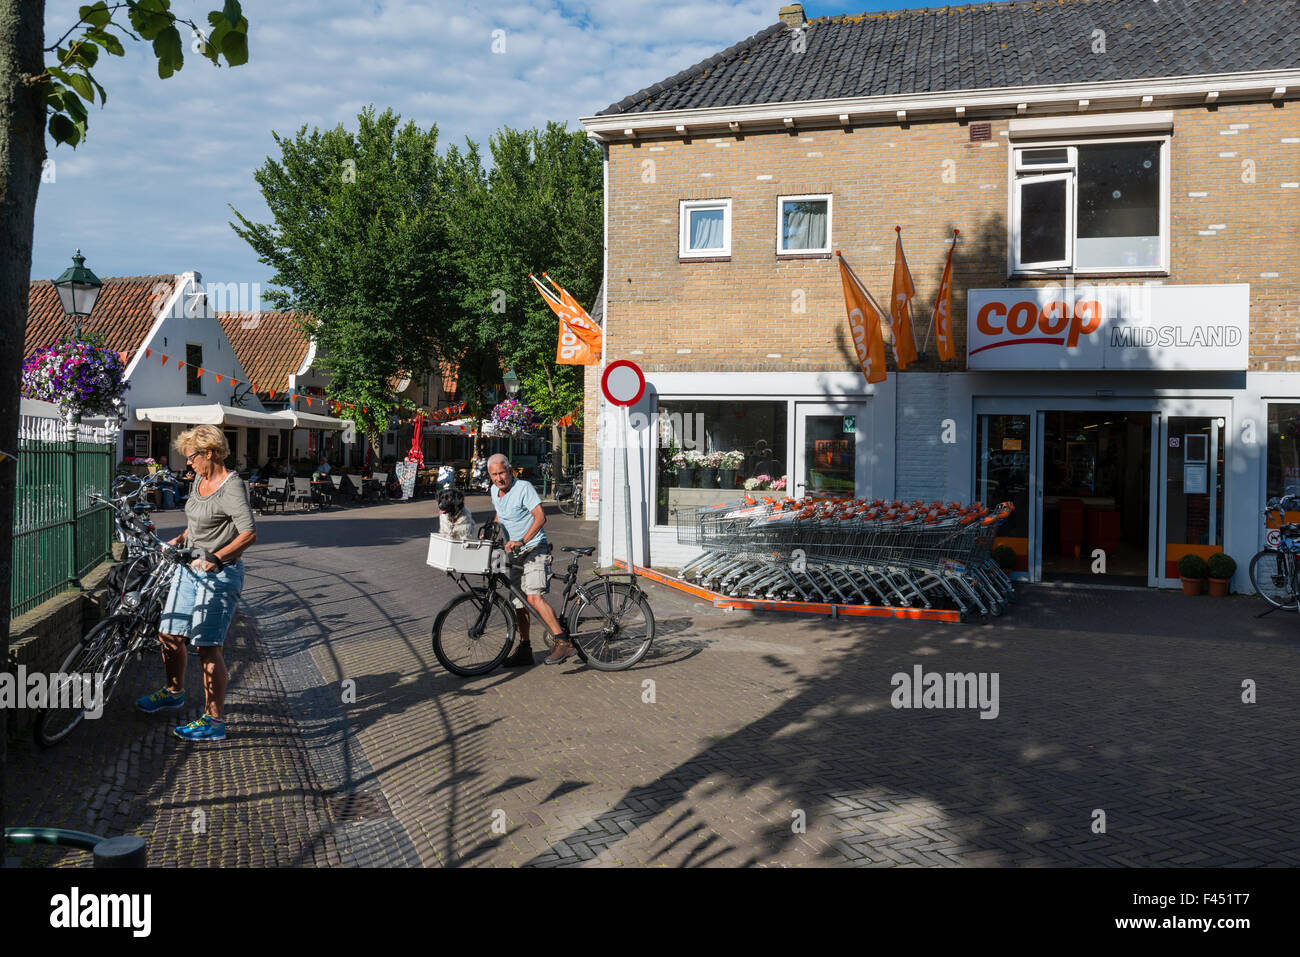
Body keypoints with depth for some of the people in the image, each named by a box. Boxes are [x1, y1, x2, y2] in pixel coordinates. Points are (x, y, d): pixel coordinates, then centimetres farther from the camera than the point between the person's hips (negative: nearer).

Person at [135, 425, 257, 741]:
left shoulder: (232, 487, -16)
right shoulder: (200, 481, 11)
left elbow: (249, 533, -27)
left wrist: (216, 558, -37)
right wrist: (179, 539, 8)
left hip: (219, 575, -9)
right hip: (189, 568, 9)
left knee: (207, 647, -8)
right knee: (169, 635, 16)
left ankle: (213, 721, 0)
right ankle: (174, 692, 41)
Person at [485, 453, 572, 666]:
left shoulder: (524, 488, -16)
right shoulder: (494, 491, 9)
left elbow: (540, 517, -26)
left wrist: (522, 541, -33)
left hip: (535, 549, -8)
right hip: (515, 553, 8)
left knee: (533, 597, -24)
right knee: (518, 602, 11)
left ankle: (563, 642, -25)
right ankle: (524, 651, 21)